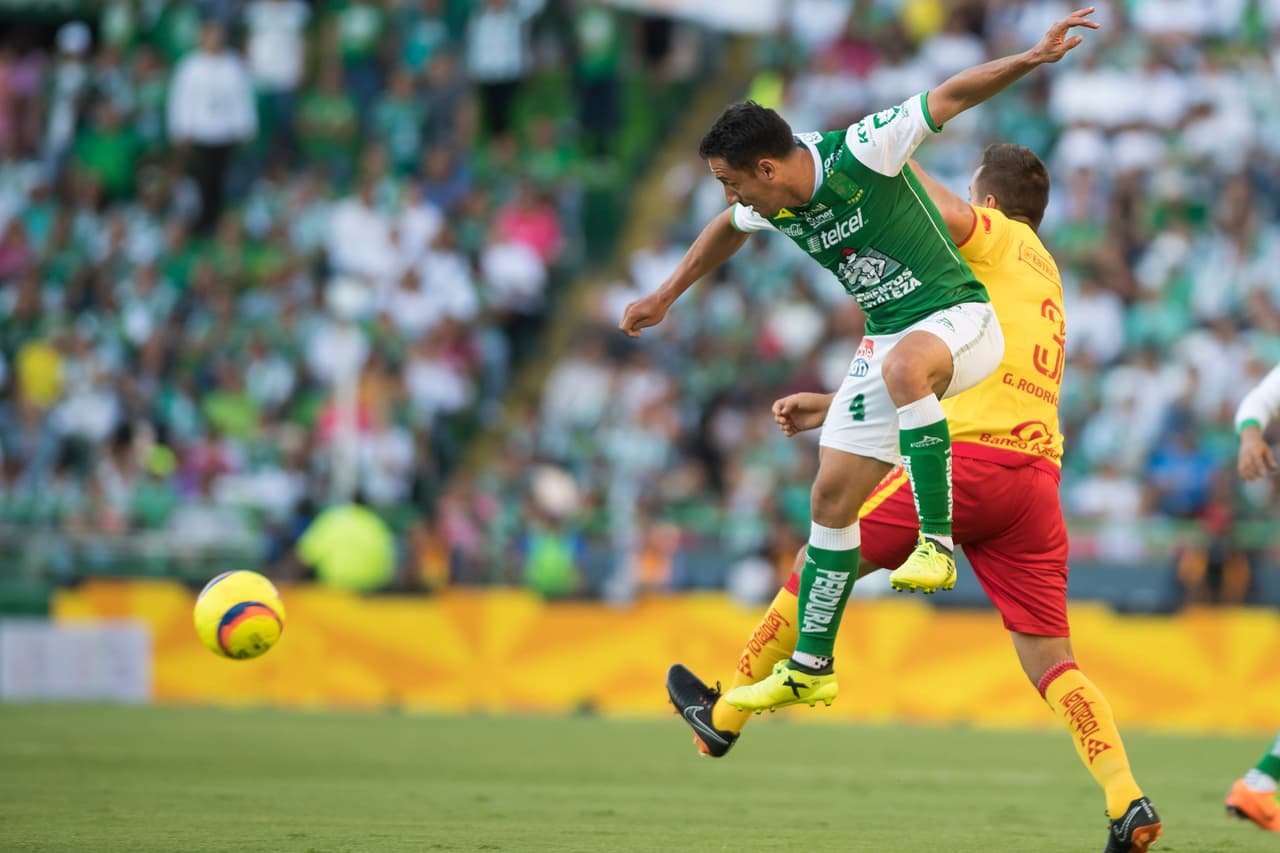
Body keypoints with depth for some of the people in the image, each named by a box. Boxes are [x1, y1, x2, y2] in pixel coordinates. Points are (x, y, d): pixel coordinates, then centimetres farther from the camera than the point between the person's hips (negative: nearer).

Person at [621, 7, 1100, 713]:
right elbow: (729, 230, 26)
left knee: (903, 367, -43)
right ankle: (810, 668, 13)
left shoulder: (861, 153, -21)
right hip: (888, 339, 8)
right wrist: (665, 298, 32)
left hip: (958, 318, -8)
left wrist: (1031, 59, -28)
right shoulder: (769, 206, 1)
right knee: (831, 499, 3)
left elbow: (951, 96, -16)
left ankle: (937, 542, -36)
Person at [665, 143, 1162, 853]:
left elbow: (944, 215, -20)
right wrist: (829, 406, 39)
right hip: (1036, 474, 7)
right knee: (1051, 662, 2)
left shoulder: (1001, 240, 6)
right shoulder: (1043, 275, 30)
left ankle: (723, 717, 22)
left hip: (969, 455, -7)